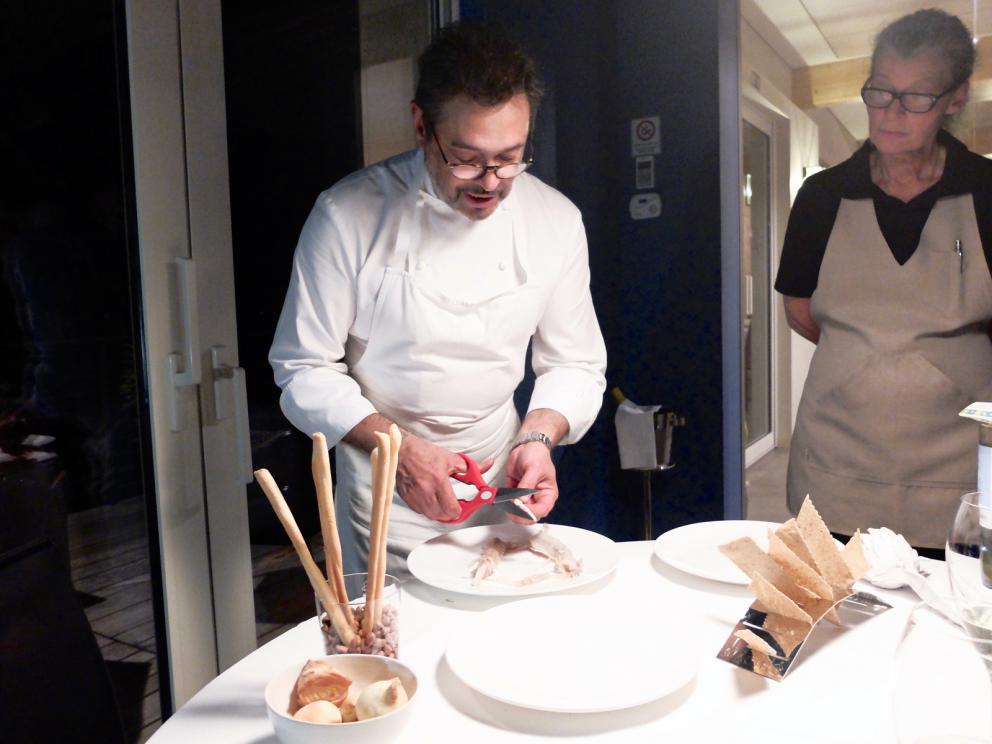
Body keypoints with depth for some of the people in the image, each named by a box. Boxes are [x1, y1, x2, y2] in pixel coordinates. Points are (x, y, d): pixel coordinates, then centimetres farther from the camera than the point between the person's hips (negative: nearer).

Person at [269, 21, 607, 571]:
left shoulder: (555, 220, -7)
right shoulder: (348, 215, -17)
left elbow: (574, 363, 1)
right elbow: (305, 368, -11)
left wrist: (538, 437, -17)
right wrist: (398, 448, -24)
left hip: (498, 470, 3)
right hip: (384, 484, -2)